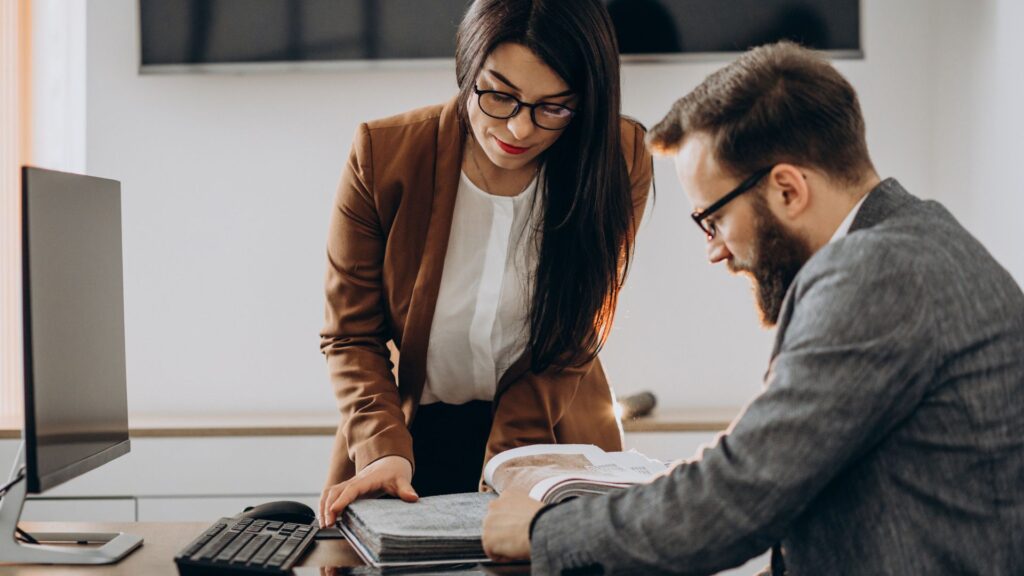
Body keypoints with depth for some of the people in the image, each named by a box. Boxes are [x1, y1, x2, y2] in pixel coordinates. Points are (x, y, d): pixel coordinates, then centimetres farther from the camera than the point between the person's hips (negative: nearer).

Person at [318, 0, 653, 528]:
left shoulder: (618, 163, -13)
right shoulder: (383, 157, -14)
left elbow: (569, 345, -6)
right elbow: (350, 335, -5)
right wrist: (384, 449, -21)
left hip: (549, 439, 2)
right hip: (415, 435, -2)